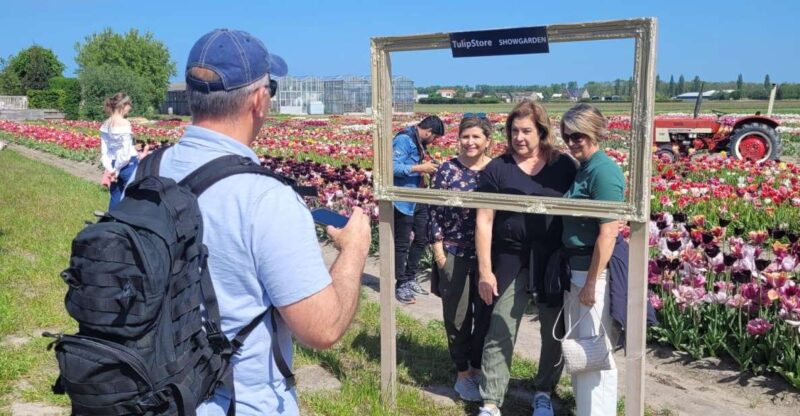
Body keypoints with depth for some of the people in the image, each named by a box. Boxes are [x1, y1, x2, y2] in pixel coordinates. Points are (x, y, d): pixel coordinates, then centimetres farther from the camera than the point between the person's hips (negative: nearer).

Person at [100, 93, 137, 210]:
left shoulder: (105, 125, 7)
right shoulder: (124, 123, -15)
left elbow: (104, 150, 5)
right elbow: (125, 151, -18)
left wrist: (110, 169, 2)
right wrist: (117, 169, -8)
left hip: (114, 166, 7)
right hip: (128, 165, -7)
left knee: (115, 198, 12)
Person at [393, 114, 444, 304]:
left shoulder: (418, 141, 11)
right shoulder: (404, 139, -17)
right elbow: (393, 167, -25)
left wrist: (425, 167, 5)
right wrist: (421, 168, -22)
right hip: (403, 201, -9)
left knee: (422, 238, 16)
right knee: (402, 244, 2)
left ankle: (410, 279, 30)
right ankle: (400, 285, 14)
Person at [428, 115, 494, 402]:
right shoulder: (447, 170, -5)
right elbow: (434, 211, -3)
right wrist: (438, 250, -7)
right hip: (454, 253, -1)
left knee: (486, 313, 11)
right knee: (457, 315, 8)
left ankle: (478, 368, 29)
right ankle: (462, 373, 23)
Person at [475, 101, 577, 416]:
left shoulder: (564, 166, -1)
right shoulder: (498, 169, -4)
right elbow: (484, 221, -4)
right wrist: (485, 270, -8)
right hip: (511, 261, -1)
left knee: (554, 332, 13)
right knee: (500, 333, 1)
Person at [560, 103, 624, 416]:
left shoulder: (603, 171, -15)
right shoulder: (582, 169, 12)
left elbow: (608, 232, -20)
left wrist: (591, 283, -19)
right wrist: (575, 277, 14)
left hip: (594, 272, -9)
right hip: (575, 269, 9)